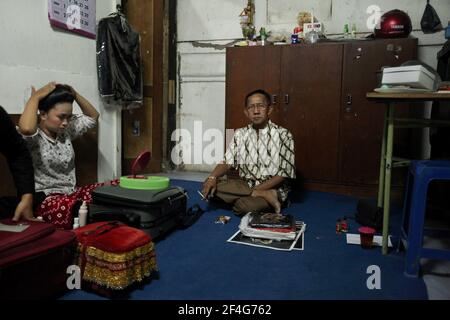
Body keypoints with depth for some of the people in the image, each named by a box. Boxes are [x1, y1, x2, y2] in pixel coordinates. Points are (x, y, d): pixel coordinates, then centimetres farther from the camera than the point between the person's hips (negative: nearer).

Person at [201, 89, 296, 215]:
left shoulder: (283, 135, -8)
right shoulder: (240, 134, 6)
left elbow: (284, 173, -10)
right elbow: (227, 162, 3)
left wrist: (255, 190, -18)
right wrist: (212, 177, -19)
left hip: (273, 187, -6)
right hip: (244, 185, 6)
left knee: (243, 207, -37)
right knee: (208, 187, -20)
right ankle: (266, 195, -17)